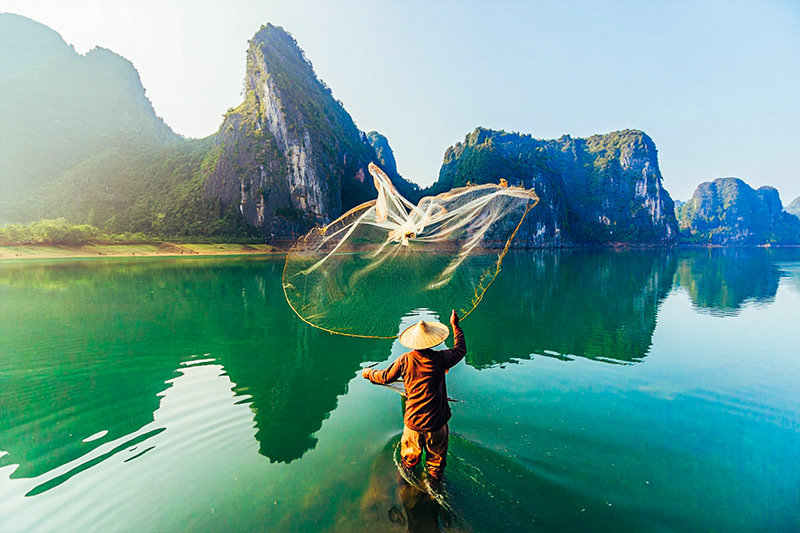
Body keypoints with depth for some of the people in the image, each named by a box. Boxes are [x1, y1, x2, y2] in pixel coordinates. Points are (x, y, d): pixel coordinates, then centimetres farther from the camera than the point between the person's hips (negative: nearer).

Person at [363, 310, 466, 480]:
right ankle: (435, 475, 45)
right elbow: (461, 349, 1)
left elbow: (386, 377, 1)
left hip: (412, 420, 2)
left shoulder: (404, 360, -13)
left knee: (409, 457, 28)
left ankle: (409, 467, 53)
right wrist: (455, 325, 12)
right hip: (436, 421, -2)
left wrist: (369, 373, 20)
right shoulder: (440, 359, -17)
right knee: (436, 453, 24)